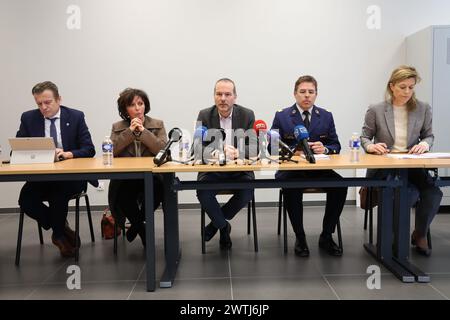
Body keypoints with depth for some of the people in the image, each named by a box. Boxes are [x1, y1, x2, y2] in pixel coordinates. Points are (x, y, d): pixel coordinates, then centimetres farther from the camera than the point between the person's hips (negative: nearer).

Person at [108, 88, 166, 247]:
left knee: (158, 187, -34)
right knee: (120, 192, -32)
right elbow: (111, 151, -2)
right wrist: (130, 131, -7)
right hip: (125, 179, 1)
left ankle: (136, 224, -2)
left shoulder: (158, 125, 11)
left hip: (151, 176, -1)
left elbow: (163, 149, -5)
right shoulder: (117, 127, 14)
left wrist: (143, 131, -9)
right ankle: (142, 229, 0)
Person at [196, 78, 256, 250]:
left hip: (239, 169, 0)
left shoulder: (247, 115, 1)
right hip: (212, 169, 0)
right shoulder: (204, 115, 0)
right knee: (203, 191, -28)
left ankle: (215, 222, 1)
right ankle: (223, 226, 2)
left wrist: (238, 152, -28)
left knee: (247, 191, -27)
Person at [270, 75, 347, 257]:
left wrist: (324, 148, -14)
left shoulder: (326, 116, 12)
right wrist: (294, 150, -19)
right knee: (291, 187, -35)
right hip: (290, 169, -2)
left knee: (340, 185, -26)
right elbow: (272, 147, -1)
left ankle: (326, 236, -6)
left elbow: (336, 146, 10)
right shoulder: (281, 116, 4)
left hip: (319, 169, 3)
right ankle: (300, 238, -14)